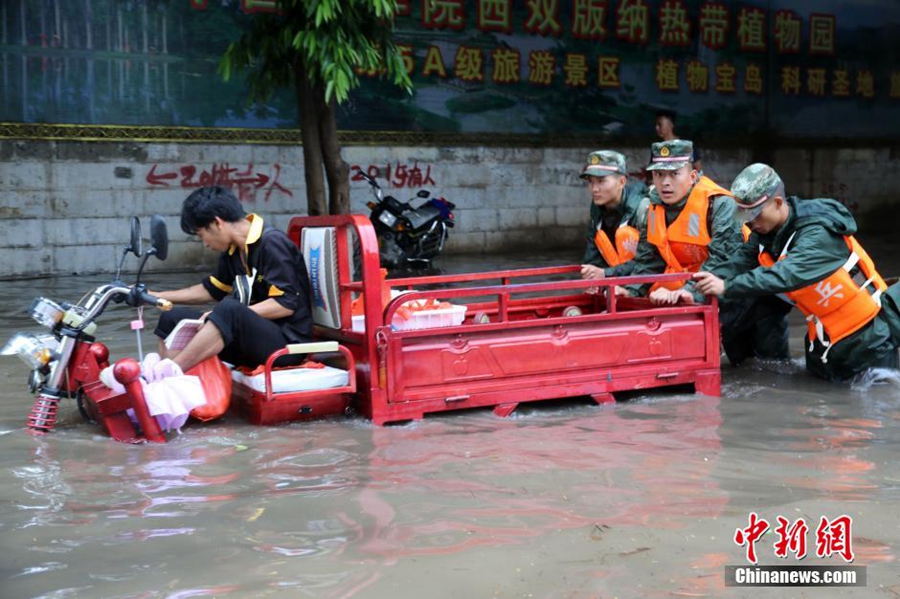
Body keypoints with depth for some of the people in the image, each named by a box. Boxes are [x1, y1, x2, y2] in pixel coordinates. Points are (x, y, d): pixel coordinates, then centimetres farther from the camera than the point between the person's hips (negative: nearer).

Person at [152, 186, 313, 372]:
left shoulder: (272, 243, -14)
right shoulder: (233, 251, 10)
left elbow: (286, 304, -21)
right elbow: (211, 290, 26)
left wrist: (230, 314, -21)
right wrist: (158, 296, 23)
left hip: (286, 340, -9)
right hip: (252, 334, 9)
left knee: (228, 310, -35)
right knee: (173, 319, 1)